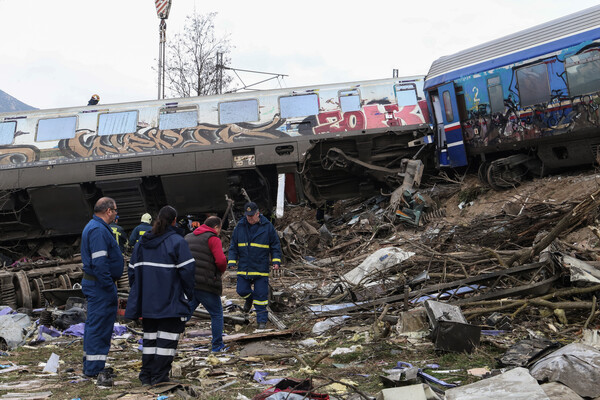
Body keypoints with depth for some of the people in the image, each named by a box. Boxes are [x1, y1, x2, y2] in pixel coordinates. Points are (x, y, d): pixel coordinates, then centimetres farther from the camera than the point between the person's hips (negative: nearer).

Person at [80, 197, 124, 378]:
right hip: (100, 284, -11)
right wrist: (110, 288, -21)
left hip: (92, 282, 11)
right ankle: (94, 368, 2)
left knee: (94, 324, 16)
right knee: (99, 324, -5)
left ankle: (90, 365, 26)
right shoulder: (99, 230, -18)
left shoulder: (93, 227, 17)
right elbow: (99, 263, -25)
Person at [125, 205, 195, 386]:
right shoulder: (177, 242, -10)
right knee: (167, 337, 2)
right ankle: (159, 376, 4)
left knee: (150, 336, 15)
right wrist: (188, 293, -2)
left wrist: (138, 295, 19)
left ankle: (147, 374, 18)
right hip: (171, 301, -6)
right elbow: (187, 270, -14)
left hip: (147, 301, 6)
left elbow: (132, 270, 13)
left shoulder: (141, 242, 9)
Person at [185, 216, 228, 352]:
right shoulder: (213, 239, -6)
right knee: (217, 314, 10)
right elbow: (221, 261, -17)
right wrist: (221, 271, 4)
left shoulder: (188, 237, 17)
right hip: (205, 284, -6)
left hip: (186, 282, 6)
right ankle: (217, 346, 16)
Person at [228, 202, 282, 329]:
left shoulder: (267, 227, -3)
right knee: (242, 290, 3)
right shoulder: (239, 227, 3)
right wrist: (232, 261, -1)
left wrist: (276, 261, -7)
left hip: (261, 268, -2)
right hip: (243, 268, 3)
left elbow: (275, 246, 3)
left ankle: (262, 320, 11)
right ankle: (249, 299, 39)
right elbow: (233, 246, 9)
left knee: (261, 294, -1)